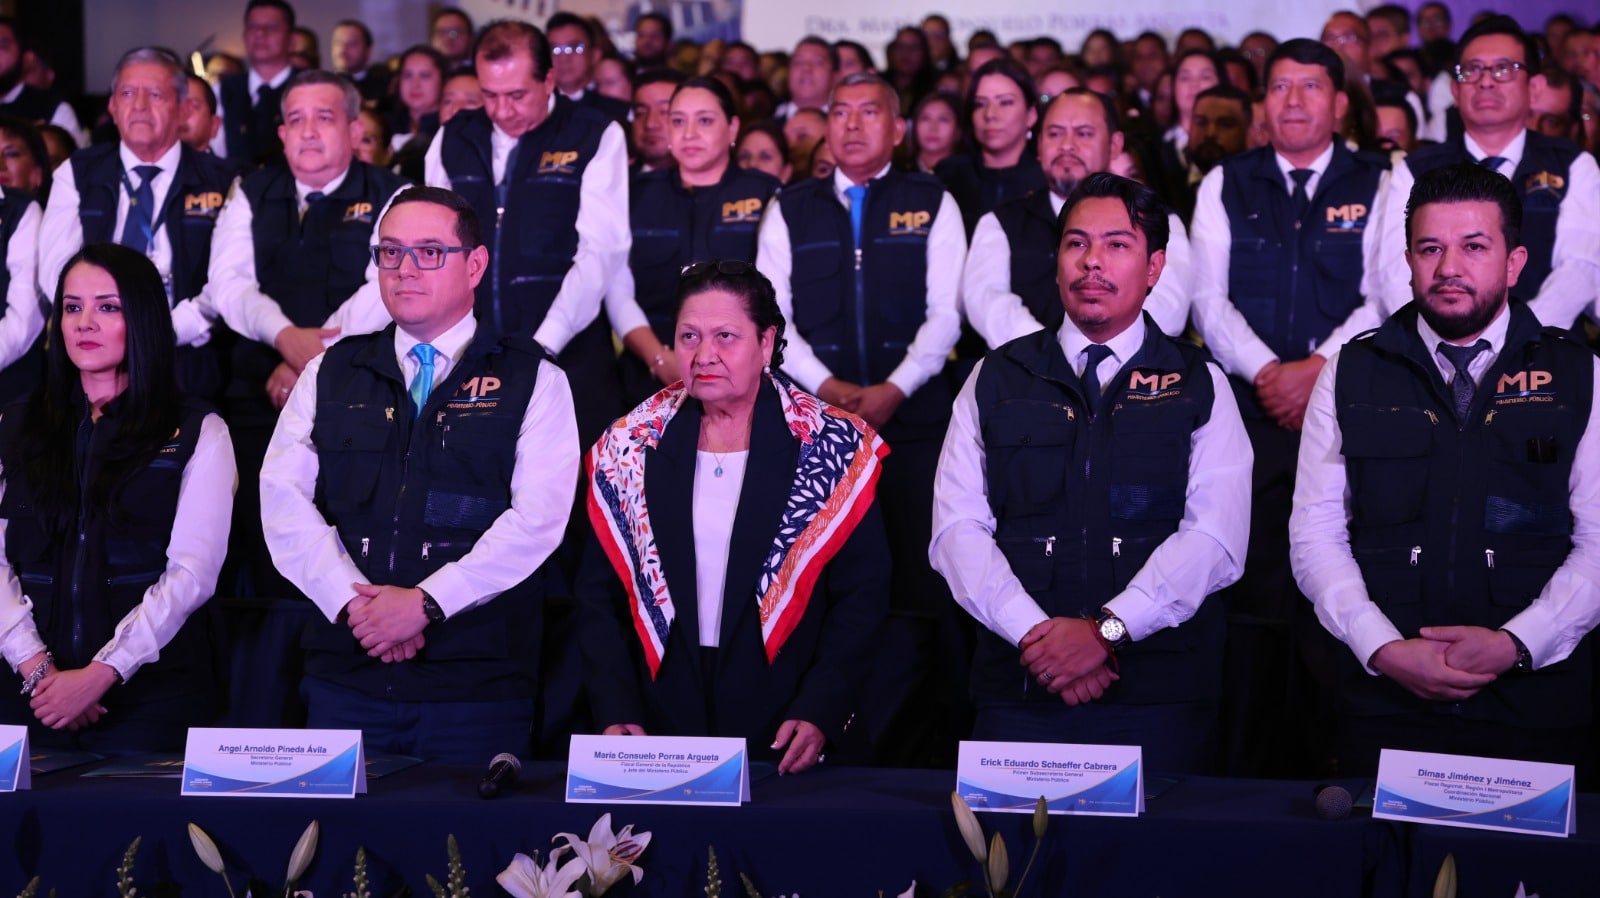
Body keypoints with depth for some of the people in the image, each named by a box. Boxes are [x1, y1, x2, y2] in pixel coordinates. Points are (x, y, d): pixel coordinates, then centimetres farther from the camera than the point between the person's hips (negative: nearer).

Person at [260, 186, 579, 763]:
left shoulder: (532, 381, 5)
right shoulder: (330, 375, 14)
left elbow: (537, 516, -7)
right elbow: (284, 499, 3)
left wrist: (426, 602, -15)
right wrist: (354, 601, -11)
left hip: (478, 682, -2)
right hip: (345, 676, 3)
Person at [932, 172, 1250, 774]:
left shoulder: (1199, 387, 8)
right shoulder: (997, 380, 11)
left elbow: (1216, 538, -5)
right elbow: (956, 529, 1)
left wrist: (1107, 630, -17)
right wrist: (1037, 632, -13)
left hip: (1158, 701, -1)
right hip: (1018, 694, 1)